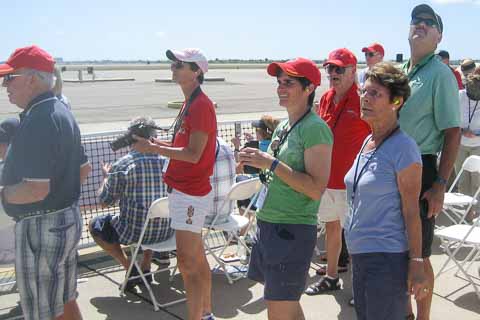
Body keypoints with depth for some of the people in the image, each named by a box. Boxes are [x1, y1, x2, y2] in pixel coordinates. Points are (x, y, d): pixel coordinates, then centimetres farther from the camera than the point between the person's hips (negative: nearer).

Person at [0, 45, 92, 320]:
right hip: (68, 218, 10)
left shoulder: (37, 121, -22)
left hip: (42, 227, -10)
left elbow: (36, 190, -27)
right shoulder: (62, 112, 10)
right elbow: (83, 169, 16)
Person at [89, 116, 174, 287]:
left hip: (135, 231, -4)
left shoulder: (121, 166, -13)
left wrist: (106, 177, 17)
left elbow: (105, 201, -2)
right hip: (166, 230, 5)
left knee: (95, 225, 19)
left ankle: (130, 268, 12)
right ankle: (145, 267, 29)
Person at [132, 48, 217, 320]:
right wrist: (153, 142, 6)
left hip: (191, 195, -10)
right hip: (184, 190, 10)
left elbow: (193, 154, -21)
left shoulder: (201, 105, -17)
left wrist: (152, 149, -17)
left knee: (188, 264, -5)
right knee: (198, 259, 18)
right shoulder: (190, 103, 13)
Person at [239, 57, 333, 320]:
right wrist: (256, 162, 6)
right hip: (267, 223, 9)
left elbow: (316, 188, -21)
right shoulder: (282, 126, 12)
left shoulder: (315, 129, -15)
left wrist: (272, 163, -22)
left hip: (293, 229, -8)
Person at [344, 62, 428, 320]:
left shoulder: (402, 148, -14)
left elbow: (411, 210, -14)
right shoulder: (368, 142, 9)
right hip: (359, 254, 8)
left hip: (387, 259, -8)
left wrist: (416, 262, -14)